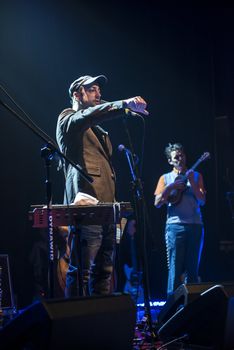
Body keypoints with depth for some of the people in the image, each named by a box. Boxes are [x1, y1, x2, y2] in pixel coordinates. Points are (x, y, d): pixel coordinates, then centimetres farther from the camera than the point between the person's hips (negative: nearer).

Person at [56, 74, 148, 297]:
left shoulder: (98, 130, 29)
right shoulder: (68, 119, 4)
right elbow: (89, 115, -19)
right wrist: (125, 104, -31)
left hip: (106, 206, 9)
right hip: (86, 205, -9)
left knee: (103, 270, 8)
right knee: (80, 271, -12)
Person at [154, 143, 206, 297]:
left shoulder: (196, 176, 13)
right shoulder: (166, 178, 11)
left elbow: (202, 200, 3)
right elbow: (157, 203, 3)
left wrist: (192, 183, -9)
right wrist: (170, 188, -10)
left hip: (195, 225, 2)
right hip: (175, 225, -2)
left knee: (193, 267, 4)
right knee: (175, 266, -6)